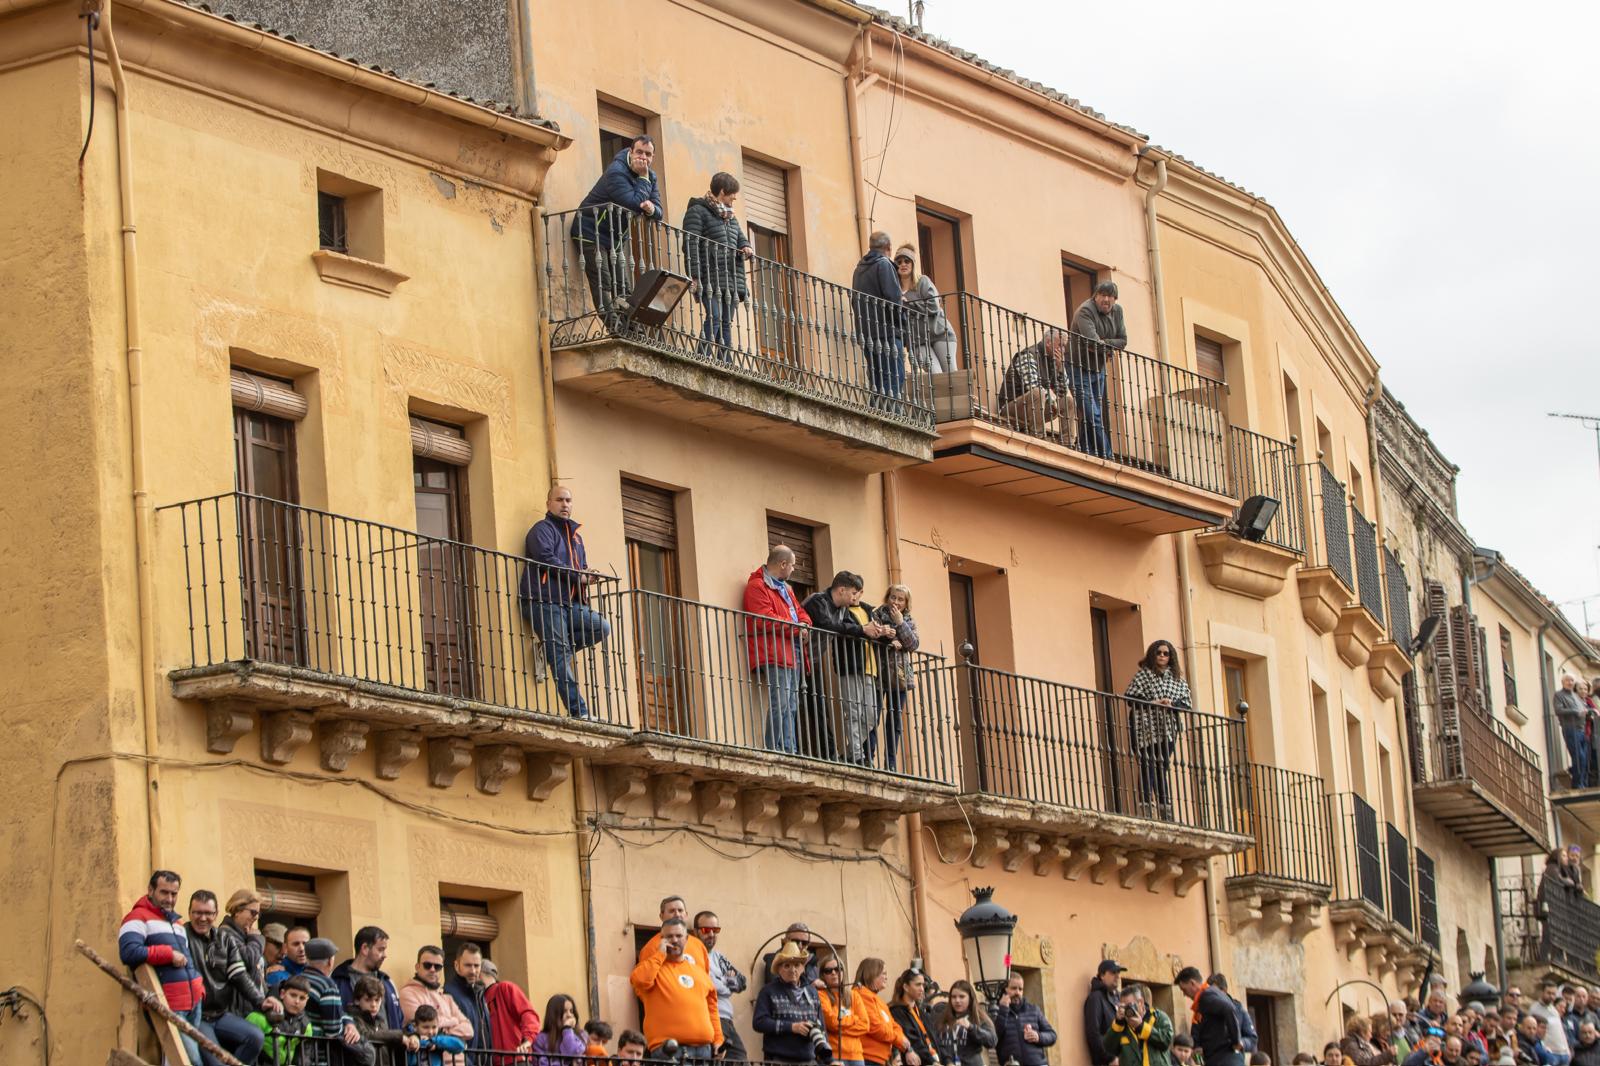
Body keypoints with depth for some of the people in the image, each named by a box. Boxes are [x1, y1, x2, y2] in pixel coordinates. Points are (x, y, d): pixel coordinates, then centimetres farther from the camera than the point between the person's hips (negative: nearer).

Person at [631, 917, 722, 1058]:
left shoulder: (698, 968, 21)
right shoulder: (654, 965, 7)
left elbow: (711, 1007, 23)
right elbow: (639, 980, -17)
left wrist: (718, 1040, 13)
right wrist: (660, 954, -6)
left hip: (703, 1048, 5)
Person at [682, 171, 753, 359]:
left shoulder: (729, 216, 25)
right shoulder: (697, 211, -1)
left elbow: (741, 239, 28)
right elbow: (690, 245, -10)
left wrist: (747, 248, 1)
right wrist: (695, 277, -19)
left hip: (730, 279, 8)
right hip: (710, 278, -8)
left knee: (726, 322, 4)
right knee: (714, 317, -21)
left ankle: (726, 363, 3)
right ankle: (703, 357, -25)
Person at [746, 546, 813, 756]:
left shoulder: (785, 587, 25)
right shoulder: (757, 586, -8)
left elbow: (800, 611, 26)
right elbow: (765, 621, -18)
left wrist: (804, 624, 1)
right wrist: (796, 627, -12)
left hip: (793, 653, 10)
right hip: (774, 656, -10)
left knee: (791, 707, 9)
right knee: (780, 705, -17)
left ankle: (791, 752, 11)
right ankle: (773, 752, -17)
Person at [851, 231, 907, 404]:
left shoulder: (860, 268, 18)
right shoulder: (883, 264, -6)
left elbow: (855, 301, 22)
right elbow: (893, 297, -16)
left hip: (866, 331, 8)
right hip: (886, 330, -8)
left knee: (877, 381, 10)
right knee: (895, 377, -12)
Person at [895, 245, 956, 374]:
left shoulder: (923, 281, 0)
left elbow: (933, 307, -13)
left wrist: (907, 304, -15)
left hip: (939, 333, -1)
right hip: (918, 341, 1)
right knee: (936, 376, -15)